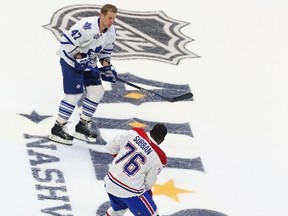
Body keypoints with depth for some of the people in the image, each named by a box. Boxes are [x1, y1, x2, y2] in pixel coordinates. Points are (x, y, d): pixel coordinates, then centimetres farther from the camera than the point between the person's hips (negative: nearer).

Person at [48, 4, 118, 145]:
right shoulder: (87, 26, -30)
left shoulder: (111, 32, -3)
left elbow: (105, 50, 12)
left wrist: (106, 66, -3)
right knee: (74, 95, -11)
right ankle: (57, 129, -1)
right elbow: (67, 41, -30)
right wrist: (79, 58, -27)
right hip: (71, 60, -8)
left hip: (88, 63, 9)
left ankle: (82, 125, 14)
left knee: (97, 91, 2)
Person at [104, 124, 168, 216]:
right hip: (130, 190, -6)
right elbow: (149, 182, -3)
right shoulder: (158, 159, -16)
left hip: (111, 181, 6)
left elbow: (111, 147, 3)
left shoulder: (133, 133, -7)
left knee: (118, 208, 34)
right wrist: (148, 190, 20)